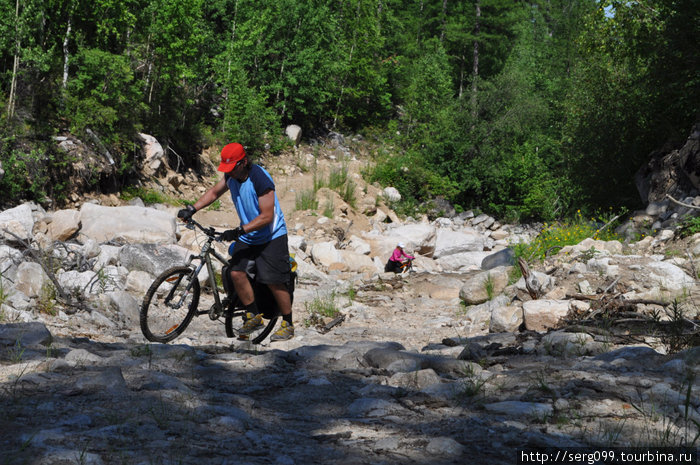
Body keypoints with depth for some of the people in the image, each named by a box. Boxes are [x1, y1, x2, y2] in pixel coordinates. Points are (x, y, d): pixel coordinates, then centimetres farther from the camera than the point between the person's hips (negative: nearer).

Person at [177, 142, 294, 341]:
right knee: (236, 273, -9)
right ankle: (253, 316, 8)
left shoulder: (260, 179, -24)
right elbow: (214, 192, 16)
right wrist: (192, 209, 2)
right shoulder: (231, 176, -2)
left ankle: (288, 325, 7)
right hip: (247, 237, 7)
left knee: (274, 281, -9)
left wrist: (239, 231, -31)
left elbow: (267, 216, -26)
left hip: (271, 237, -7)